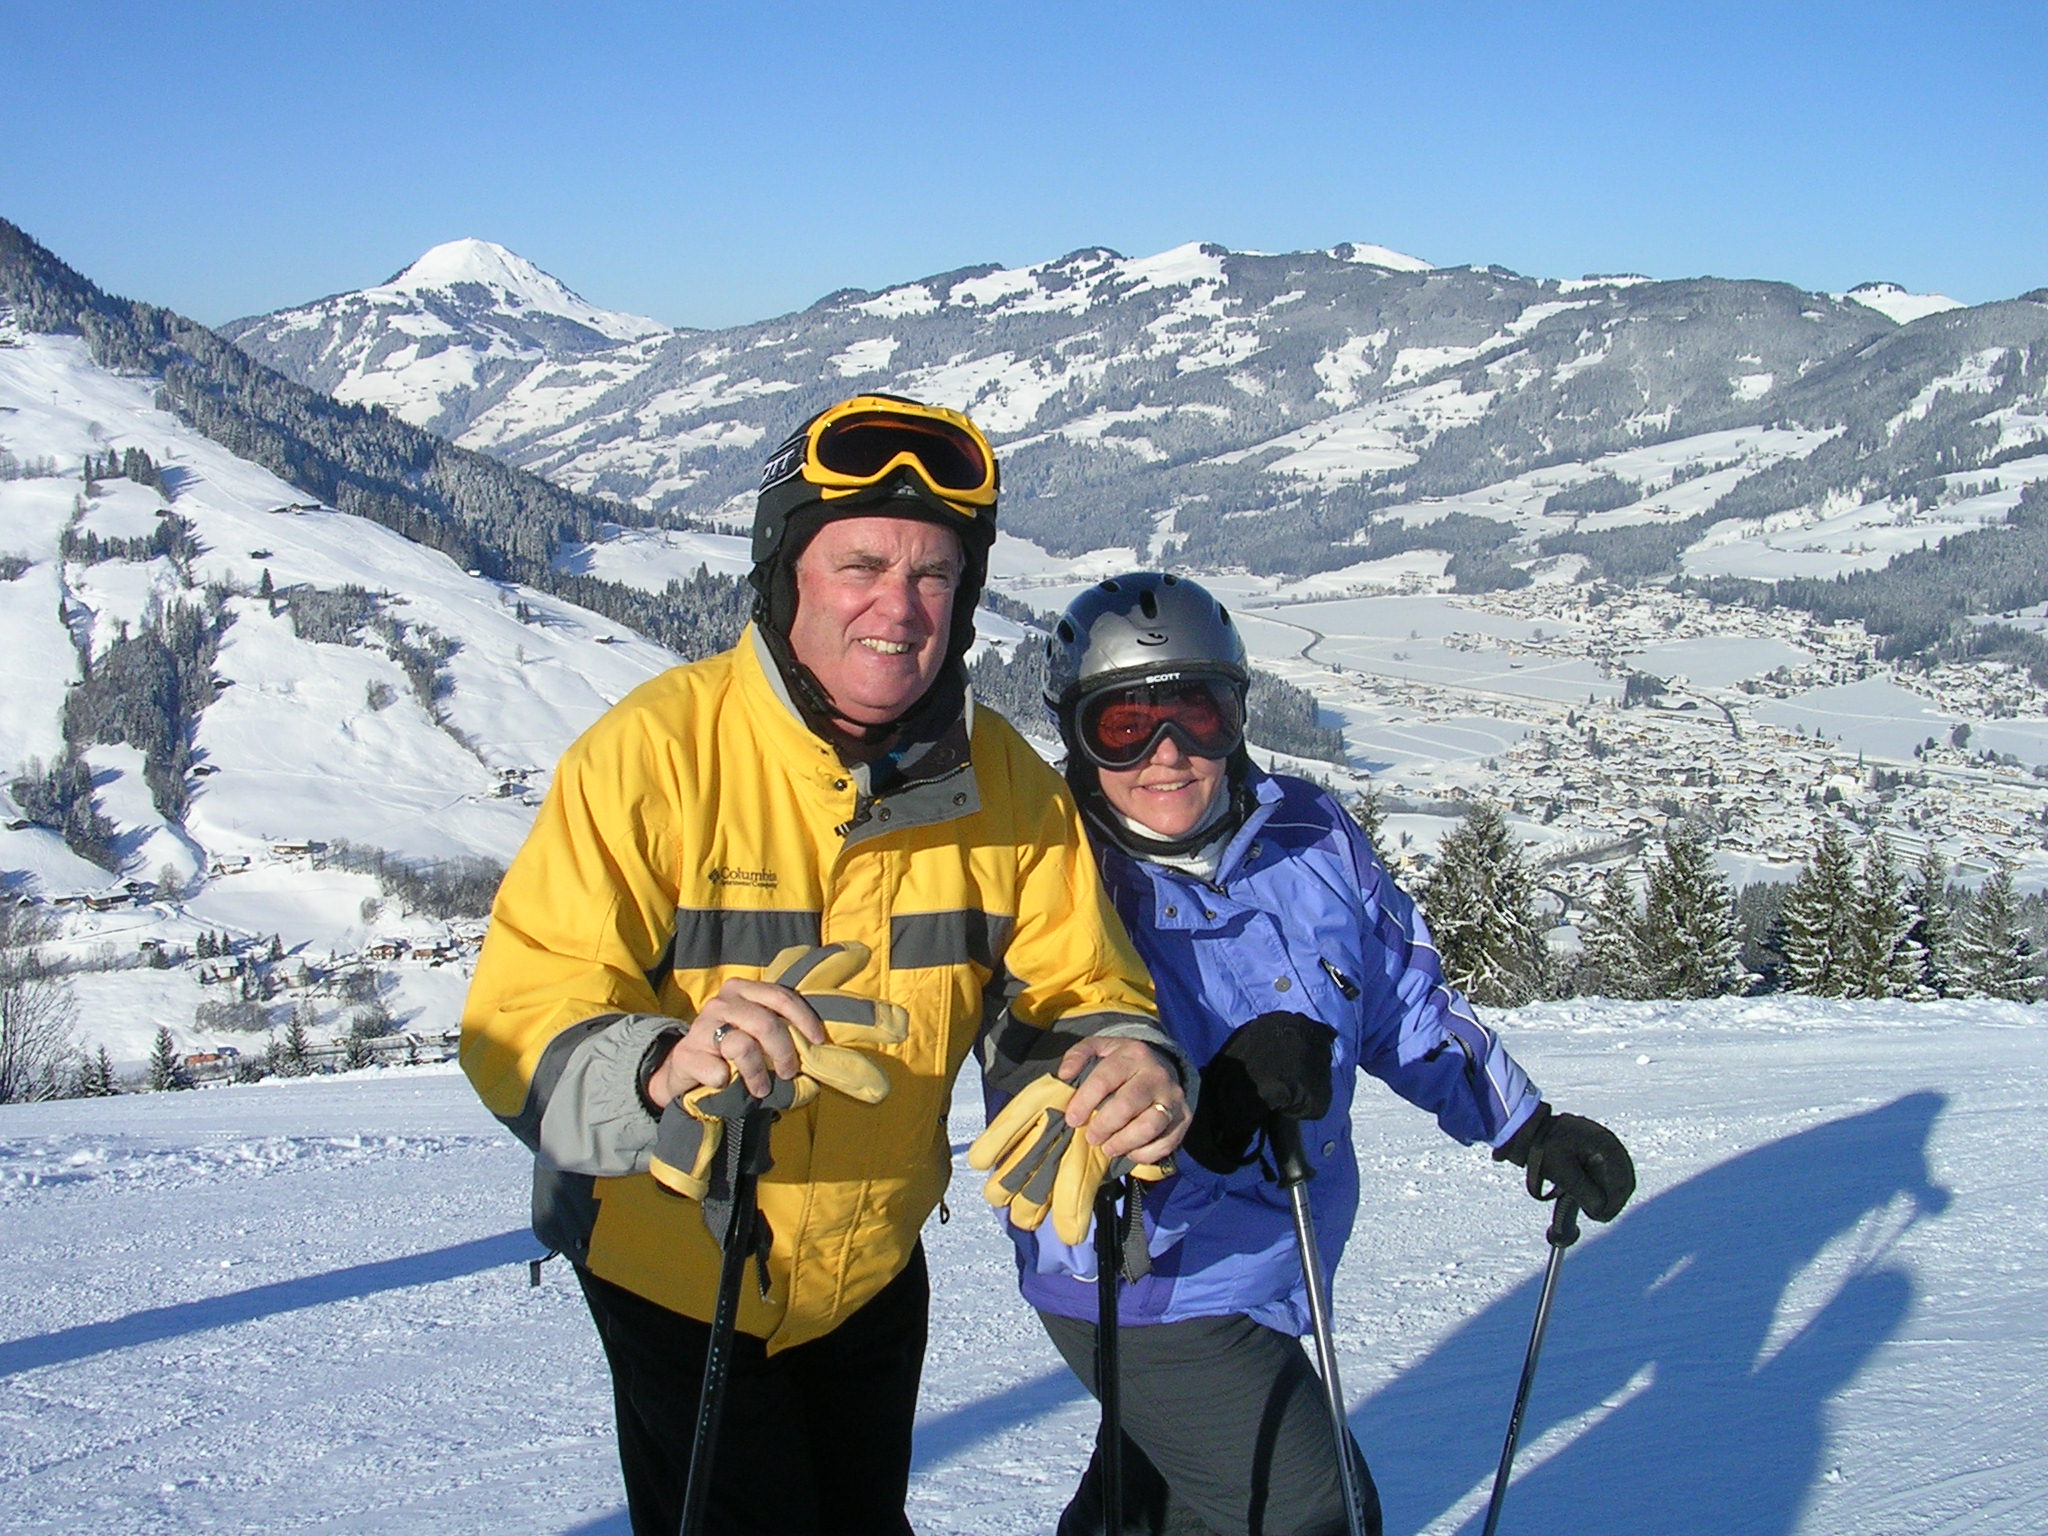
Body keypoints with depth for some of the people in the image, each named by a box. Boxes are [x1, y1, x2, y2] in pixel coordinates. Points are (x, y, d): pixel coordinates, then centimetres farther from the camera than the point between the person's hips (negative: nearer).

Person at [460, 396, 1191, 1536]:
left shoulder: (1005, 782, -11)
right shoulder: (654, 751, -25)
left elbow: (1072, 993, -7)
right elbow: (521, 1024, -29)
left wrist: (1126, 1063, -31)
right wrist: (662, 1071, -51)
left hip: (874, 1266, 5)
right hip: (677, 1270, -4)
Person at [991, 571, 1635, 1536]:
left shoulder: (1309, 839, -9)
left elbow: (1408, 1003, 8)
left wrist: (1531, 1129, 8)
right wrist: (1211, 1117, -44)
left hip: (1276, 1275, 6)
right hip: (1145, 1299, -6)